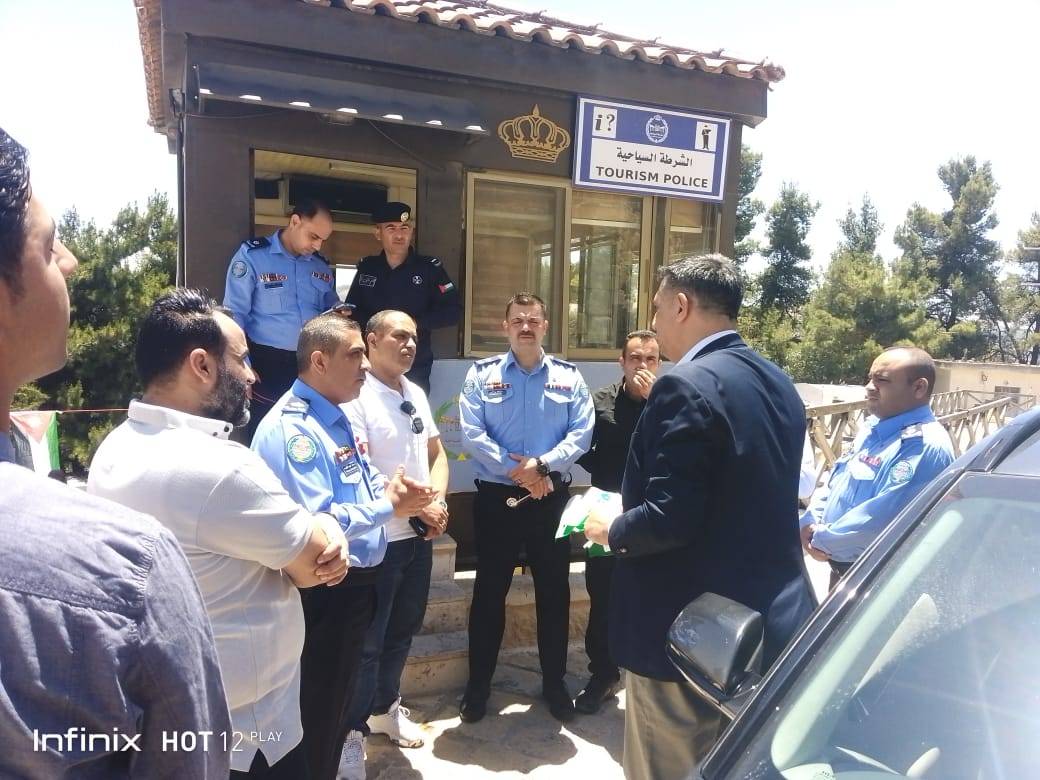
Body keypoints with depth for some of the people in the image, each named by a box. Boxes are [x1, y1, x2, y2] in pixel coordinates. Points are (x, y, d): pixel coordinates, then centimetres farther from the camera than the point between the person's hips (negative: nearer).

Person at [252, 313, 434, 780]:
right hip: (324, 592, -10)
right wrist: (387, 505, -23)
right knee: (316, 712, 9)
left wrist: (391, 489, -5)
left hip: (354, 582, 10)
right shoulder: (291, 428, -23)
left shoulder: (336, 417, 10)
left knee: (337, 702, 25)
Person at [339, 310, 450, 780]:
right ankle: (352, 731, 23)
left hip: (420, 536, 7)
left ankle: (385, 708, 40)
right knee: (367, 641, 5)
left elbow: (436, 453, 13)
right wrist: (415, 506, -17)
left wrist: (438, 502, -4)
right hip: (378, 538, -7)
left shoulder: (416, 394, 8)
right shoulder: (357, 397, -15)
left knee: (402, 631, 20)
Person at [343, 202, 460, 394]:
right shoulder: (367, 268, 9)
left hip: (415, 368, -2)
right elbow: (352, 311, 12)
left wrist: (414, 322, -14)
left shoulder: (429, 268, -1)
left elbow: (452, 311, -3)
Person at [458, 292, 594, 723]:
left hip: (553, 498, 1)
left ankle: (555, 683, 29)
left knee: (554, 591, 11)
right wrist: (517, 472, -15)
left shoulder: (569, 376, 3)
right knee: (489, 591, 9)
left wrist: (543, 465, -19)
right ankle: (478, 684, 25)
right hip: (496, 496, -1)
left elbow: (582, 433, -5)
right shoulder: (481, 373, 0)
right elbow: (471, 433, -9)